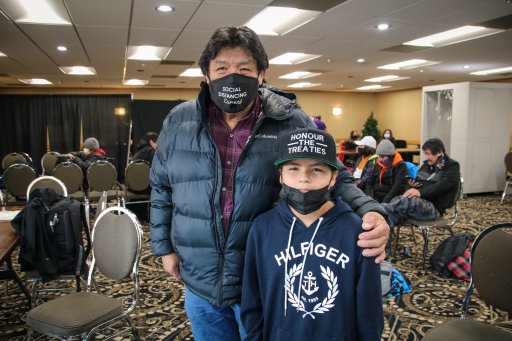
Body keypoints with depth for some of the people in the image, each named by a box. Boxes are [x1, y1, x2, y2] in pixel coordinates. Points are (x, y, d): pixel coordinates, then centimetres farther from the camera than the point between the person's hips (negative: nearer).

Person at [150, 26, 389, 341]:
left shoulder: (293, 124, -11)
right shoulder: (178, 122, -2)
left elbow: (335, 179, -7)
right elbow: (162, 188, 9)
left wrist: (369, 212, -27)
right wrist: (164, 246, 10)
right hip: (199, 283, 4)